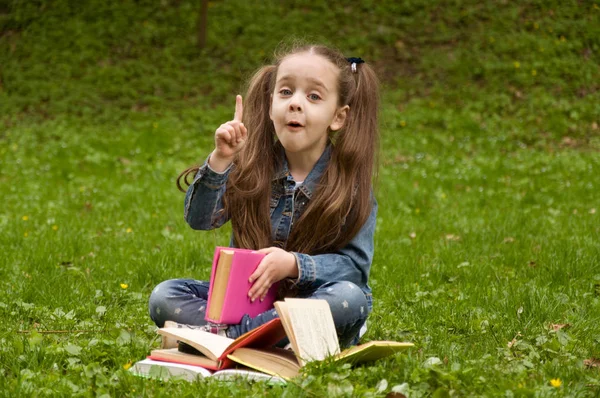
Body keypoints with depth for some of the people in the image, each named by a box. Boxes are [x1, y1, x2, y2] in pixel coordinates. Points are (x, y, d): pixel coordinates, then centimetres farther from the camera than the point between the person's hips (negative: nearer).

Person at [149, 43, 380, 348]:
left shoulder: (352, 183, -7)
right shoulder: (253, 165, 0)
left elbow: (354, 264, -11)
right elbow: (199, 219, -9)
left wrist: (295, 265, -27)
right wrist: (220, 161, -24)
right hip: (244, 297, 2)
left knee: (350, 298, -35)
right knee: (164, 297, -14)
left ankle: (222, 334, -30)